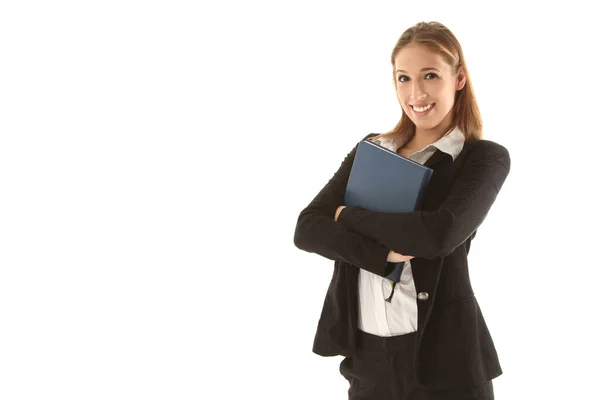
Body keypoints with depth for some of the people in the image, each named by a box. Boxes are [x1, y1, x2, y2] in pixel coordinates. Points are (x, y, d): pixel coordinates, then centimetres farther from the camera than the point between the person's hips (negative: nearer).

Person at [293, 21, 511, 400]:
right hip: (366, 350, 4)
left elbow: (440, 234, -21)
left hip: (441, 353, -4)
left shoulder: (485, 157, -3)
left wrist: (349, 215, -8)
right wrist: (382, 254, -18)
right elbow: (307, 229, -3)